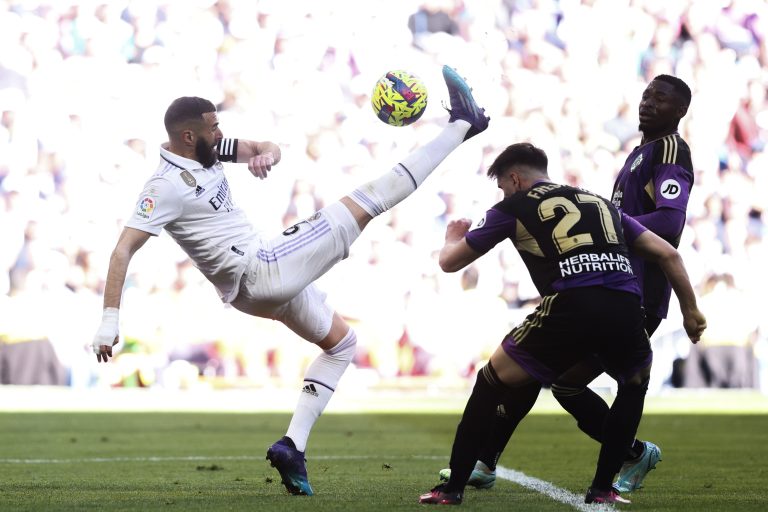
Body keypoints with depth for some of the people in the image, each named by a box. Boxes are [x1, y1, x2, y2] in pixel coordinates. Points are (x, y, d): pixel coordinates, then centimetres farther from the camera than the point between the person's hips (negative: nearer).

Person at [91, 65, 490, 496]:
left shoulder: (207, 151, 6)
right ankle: (461, 125, -3)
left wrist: (266, 154, -18)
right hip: (259, 272, -10)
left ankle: (293, 446, 13)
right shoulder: (167, 186, -18)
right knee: (365, 204, -6)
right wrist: (110, 320, -29)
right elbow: (124, 251, -22)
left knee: (341, 342, 27)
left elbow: (265, 149, 9)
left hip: (269, 276, 10)